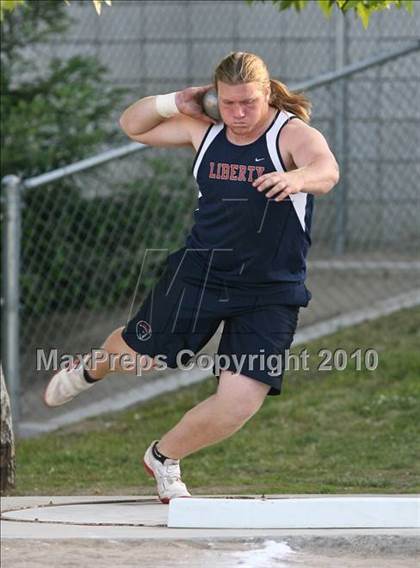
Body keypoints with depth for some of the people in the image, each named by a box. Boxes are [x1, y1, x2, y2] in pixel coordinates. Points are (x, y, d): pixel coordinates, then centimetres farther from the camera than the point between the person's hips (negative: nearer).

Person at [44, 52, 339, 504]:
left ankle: (163, 458, 18)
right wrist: (174, 104, -6)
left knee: (239, 403, -11)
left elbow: (326, 170, -38)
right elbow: (132, 126, 14)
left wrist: (298, 178, -61)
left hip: (269, 294, -3)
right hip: (198, 274, 3)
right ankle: (91, 369, 56)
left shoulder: (292, 134, -15)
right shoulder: (205, 132, 1)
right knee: (139, 353, 16)